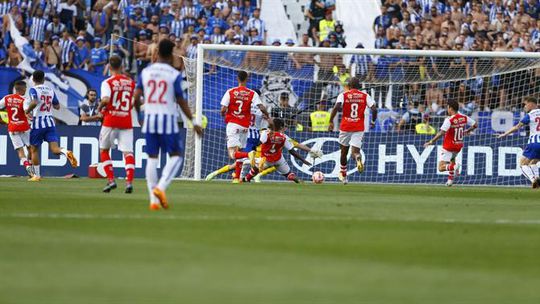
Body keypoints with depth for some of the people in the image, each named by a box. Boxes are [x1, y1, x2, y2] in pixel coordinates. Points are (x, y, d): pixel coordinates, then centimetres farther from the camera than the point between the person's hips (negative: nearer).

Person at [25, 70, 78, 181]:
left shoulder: (33, 90, -7)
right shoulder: (50, 91, 10)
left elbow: (34, 102, -25)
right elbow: (57, 106, 16)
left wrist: (27, 111, -9)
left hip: (38, 123, -4)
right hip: (50, 122, 4)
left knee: (34, 149, 13)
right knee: (54, 149, -7)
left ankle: (36, 175, 17)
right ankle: (66, 152, -40)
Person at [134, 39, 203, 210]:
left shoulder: (145, 72, 3)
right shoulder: (174, 75, -6)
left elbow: (136, 97, 2)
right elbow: (181, 101, -5)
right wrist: (193, 122, 2)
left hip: (150, 119, 4)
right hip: (168, 119, -4)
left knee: (152, 157, 7)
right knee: (175, 156, 6)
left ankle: (153, 199, 4)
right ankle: (160, 187, -15)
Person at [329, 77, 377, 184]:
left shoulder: (343, 95, -1)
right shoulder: (365, 96, 3)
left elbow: (336, 107, -16)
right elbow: (374, 109, -5)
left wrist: (331, 122, -11)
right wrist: (373, 122, 10)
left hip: (345, 127, 0)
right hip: (359, 128, 0)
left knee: (344, 151, 18)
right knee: (355, 150, -1)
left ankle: (343, 174, 29)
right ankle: (358, 158, -38)